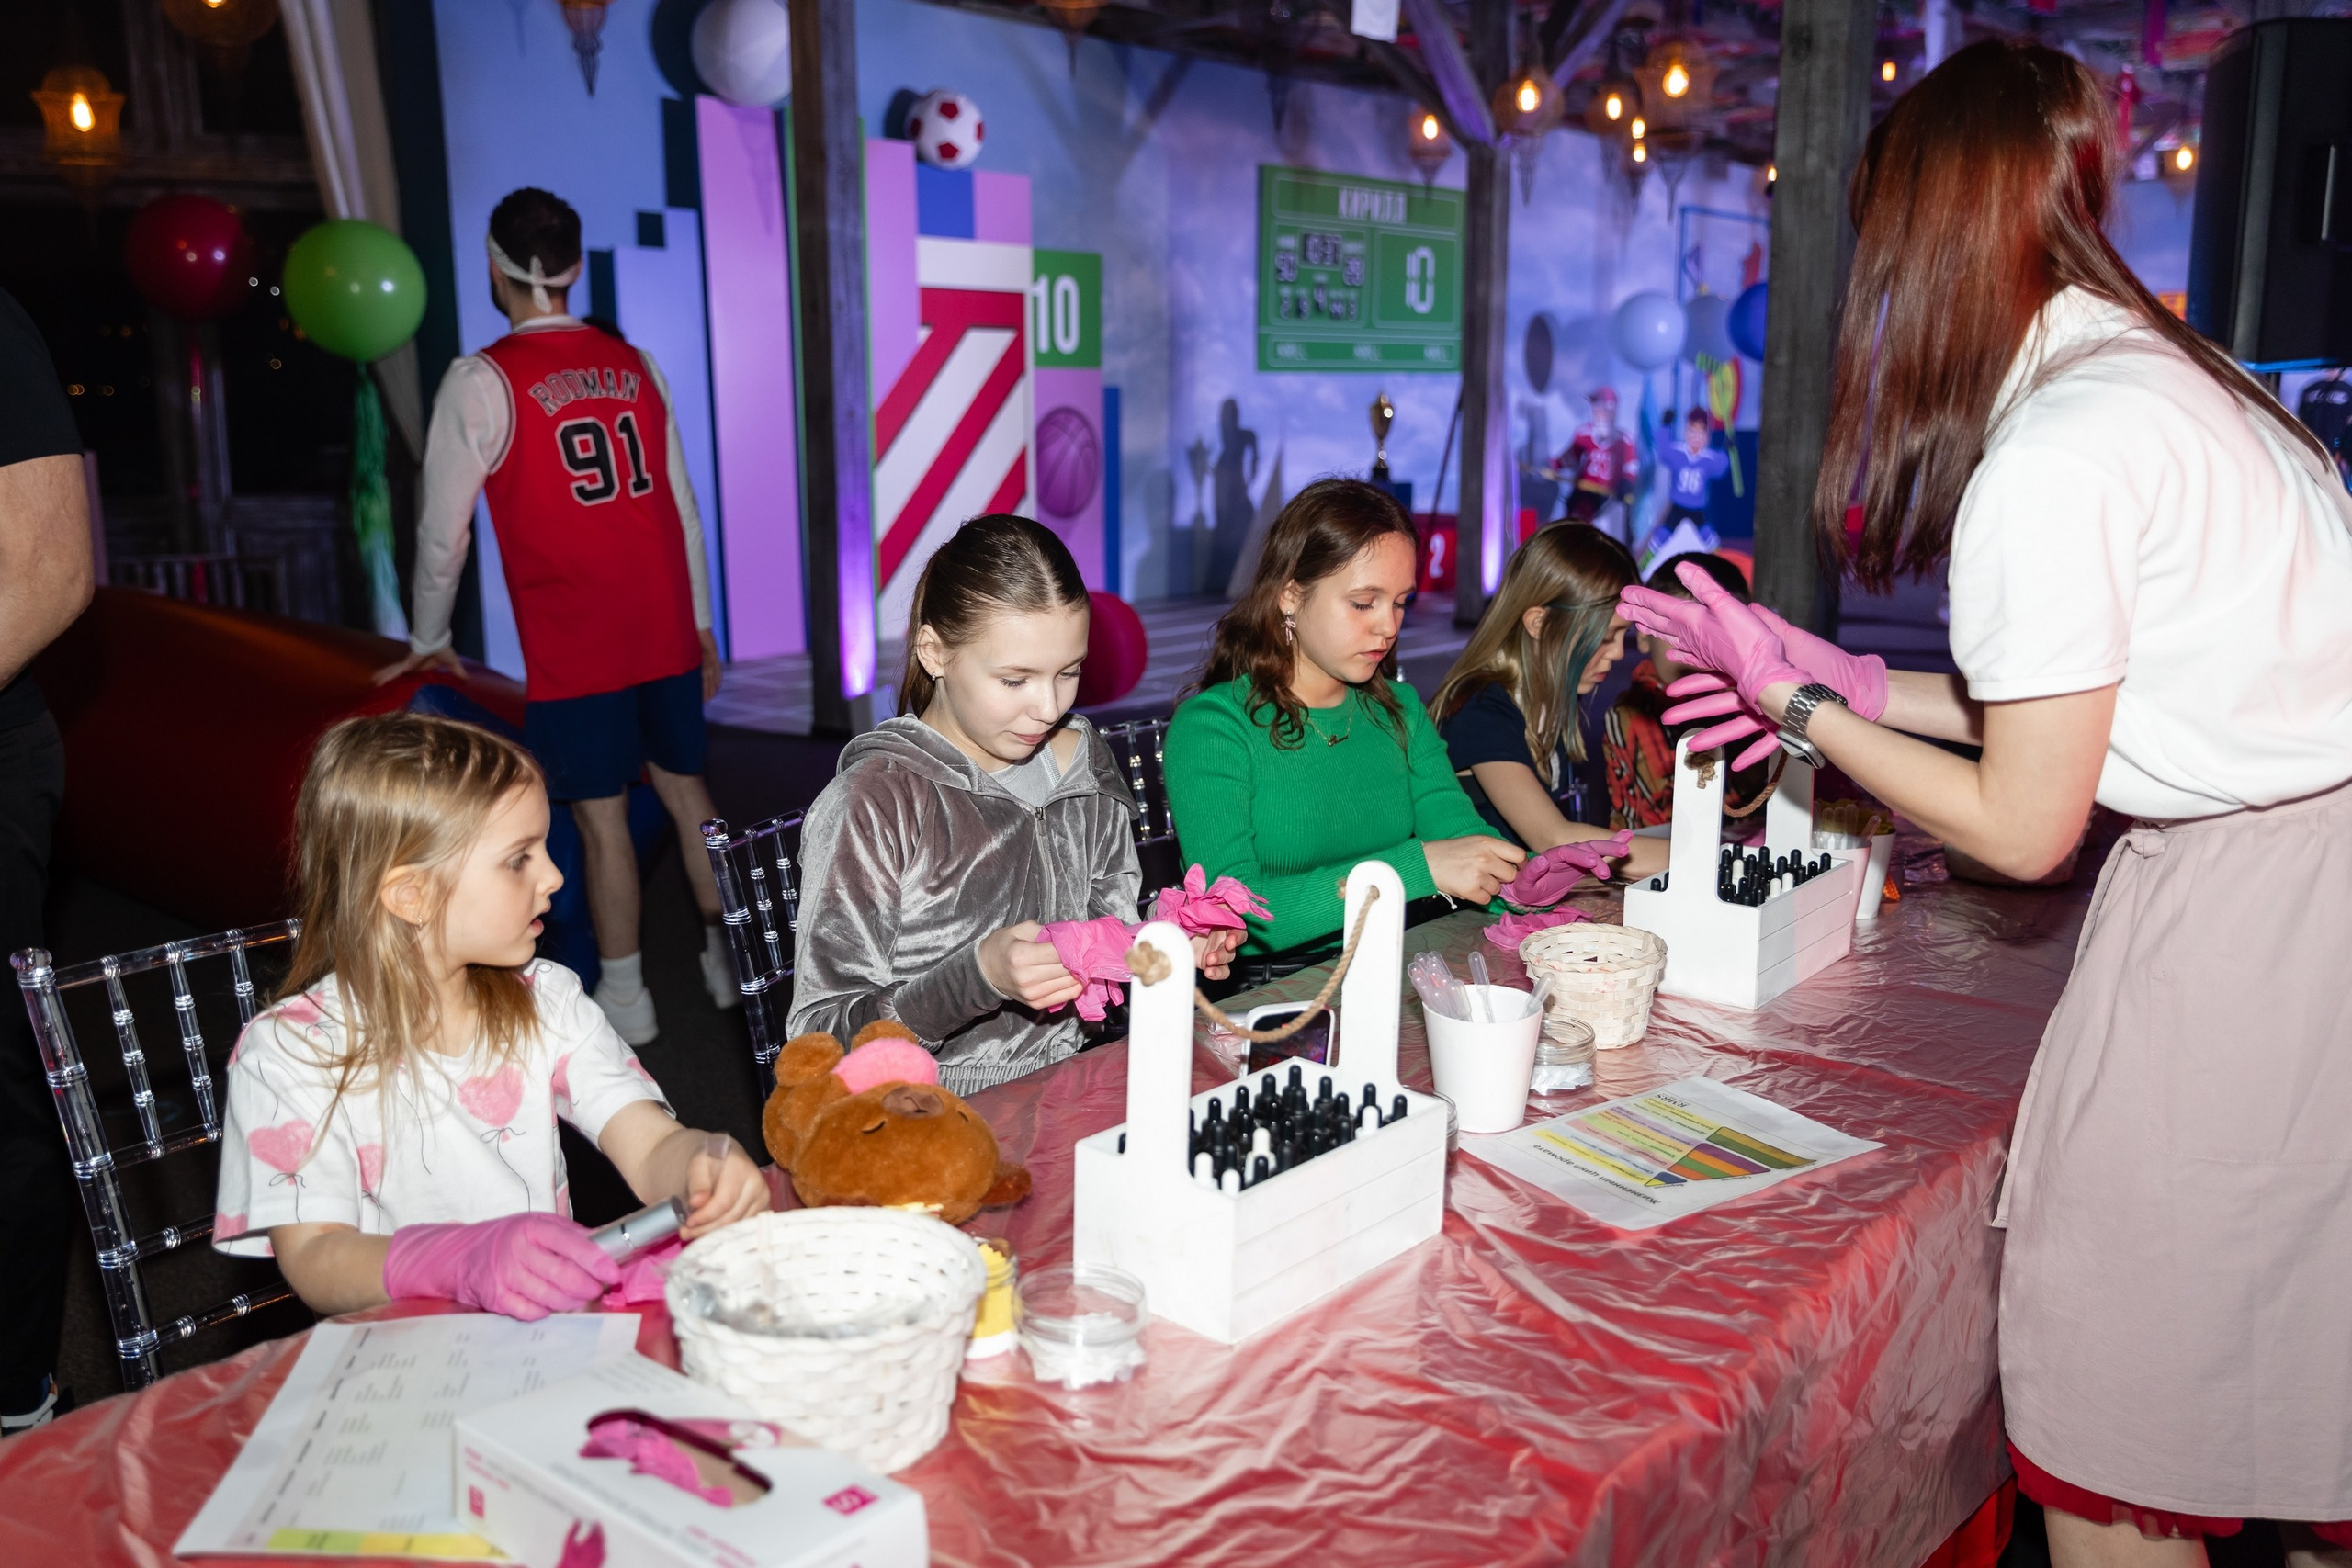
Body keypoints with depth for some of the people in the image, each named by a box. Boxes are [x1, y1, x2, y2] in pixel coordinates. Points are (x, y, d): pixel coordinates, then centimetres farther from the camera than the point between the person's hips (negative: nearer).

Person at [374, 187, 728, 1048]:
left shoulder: (481, 381, -6)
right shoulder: (634, 364, 8)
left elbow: (444, 530, -1)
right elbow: (683, 505, 11)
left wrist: (429, 642, 13)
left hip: (573, 646, -4)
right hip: (667, 628, 5)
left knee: (601, 814, 3)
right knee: (684, 785, 15)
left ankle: (624, 997, 11)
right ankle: (727, 960, 21)